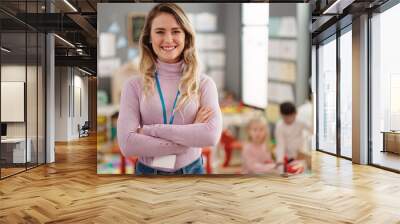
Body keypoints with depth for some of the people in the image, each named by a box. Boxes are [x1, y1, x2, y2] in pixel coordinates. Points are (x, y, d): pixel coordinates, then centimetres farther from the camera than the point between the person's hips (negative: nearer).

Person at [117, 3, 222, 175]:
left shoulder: (203, 83, -7)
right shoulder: (134, 85, -8)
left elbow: (212, 135, -20)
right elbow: (127, 144, -17)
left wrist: (150, 129, -19)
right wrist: (190, 138, -20)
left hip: (191, 169, 0)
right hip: (147, 170, 0)